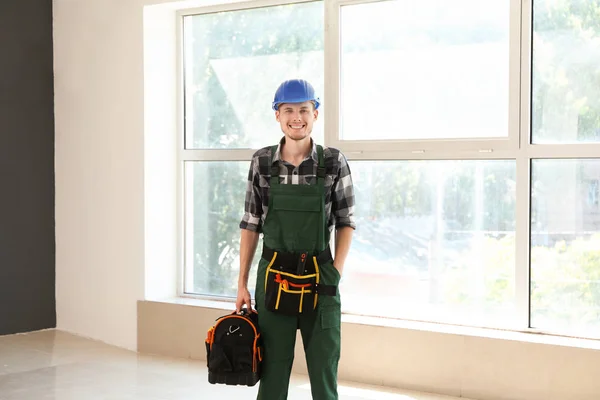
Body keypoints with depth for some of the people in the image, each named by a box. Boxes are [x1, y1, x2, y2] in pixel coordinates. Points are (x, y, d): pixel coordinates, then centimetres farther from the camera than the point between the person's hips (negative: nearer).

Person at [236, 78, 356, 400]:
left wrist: (335, 274, -8)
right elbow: (251, 225, 5)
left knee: (324, 370, 7)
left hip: (319, 280, -1)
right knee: (272, 370, 8)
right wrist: (242, 283, 2)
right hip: (273, 278, 1)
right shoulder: (262, 162, 0)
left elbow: (346, 223, 3)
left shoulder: (333, 162, -3)